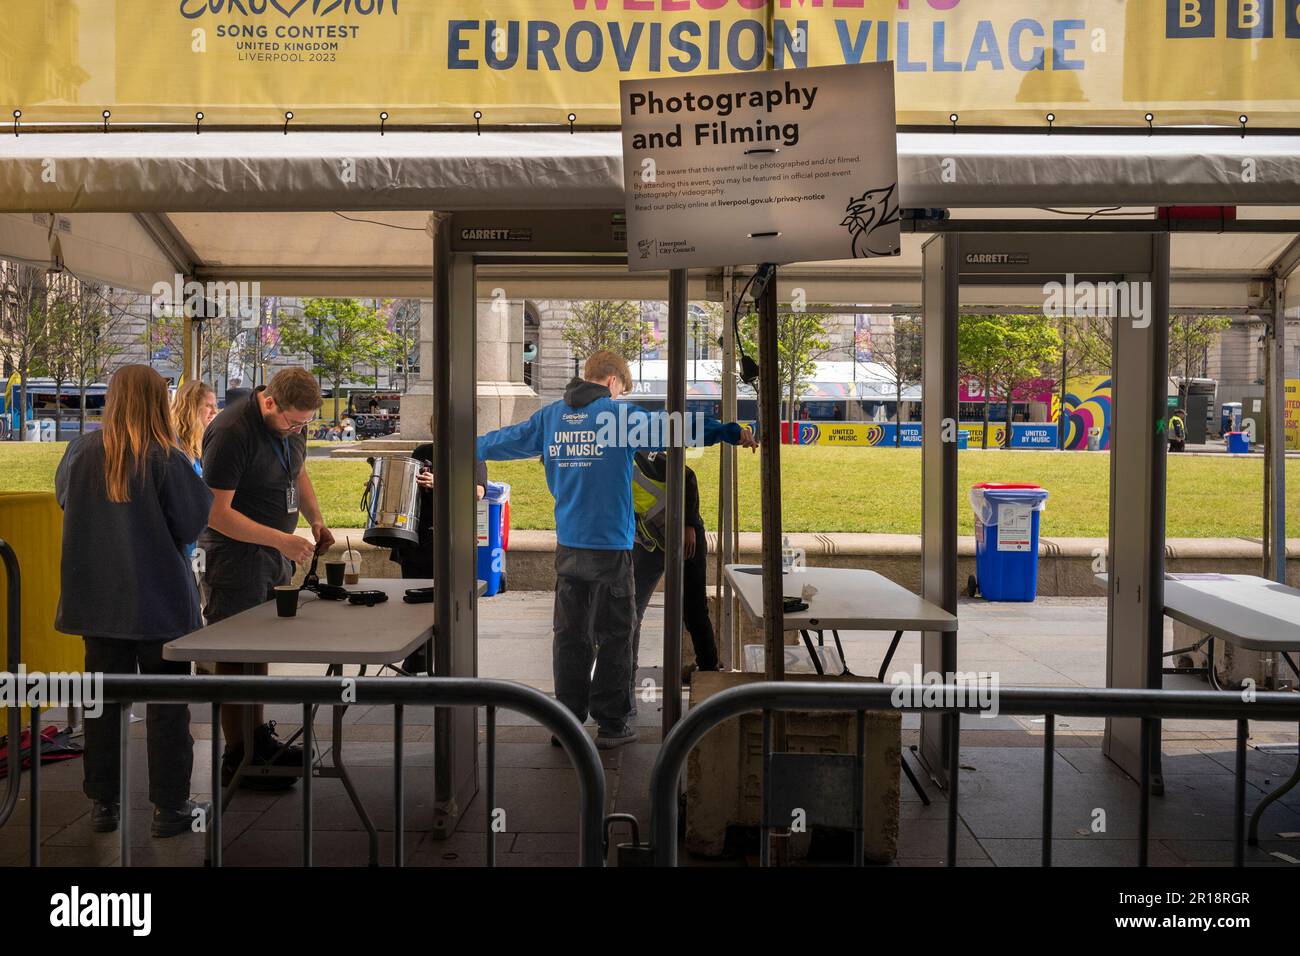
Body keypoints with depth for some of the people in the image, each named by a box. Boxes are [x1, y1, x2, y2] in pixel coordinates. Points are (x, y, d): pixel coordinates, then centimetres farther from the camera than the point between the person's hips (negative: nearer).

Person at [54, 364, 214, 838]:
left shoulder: (82, 450, -4)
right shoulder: (167, 459, -16)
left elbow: (62, 495, 14)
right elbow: (194, 522, -11)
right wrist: (192, 477, 3)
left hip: (98, 599, 4)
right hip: (159, 601, -4)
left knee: (103, 700, 14)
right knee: (166, 704, 7)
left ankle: (104, 803, 22)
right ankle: (170, 807, 13)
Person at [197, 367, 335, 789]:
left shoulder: (291, 422, 4)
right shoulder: (231, 432, -23)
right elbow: (217, 513, -24)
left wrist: (316, 520, 7)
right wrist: (281, 540, -30)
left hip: (273, 550, 8)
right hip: (235, 553, -8)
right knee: (237, 655, -3)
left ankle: (259, 739, 27)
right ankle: (236, 758, 6)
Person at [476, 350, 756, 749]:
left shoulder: (549, 416, 8)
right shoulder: (620, 415, -6)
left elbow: (505, 440, 20)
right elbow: (672, 428, -12)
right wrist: (732, 432, -7)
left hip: (567, 547, 5)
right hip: (611, 547, -5)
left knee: (569, 634, 11)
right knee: (614, 636, 4)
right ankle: (611, 724, 10)